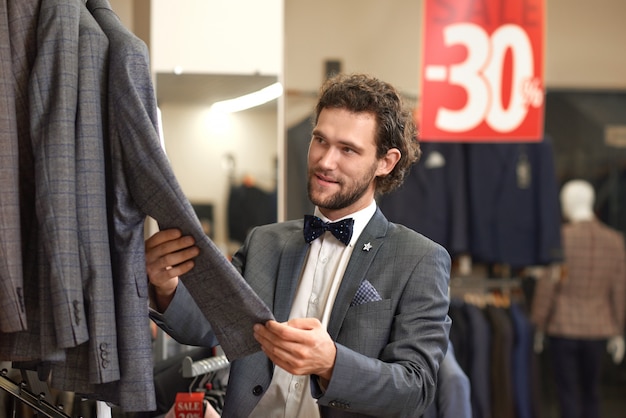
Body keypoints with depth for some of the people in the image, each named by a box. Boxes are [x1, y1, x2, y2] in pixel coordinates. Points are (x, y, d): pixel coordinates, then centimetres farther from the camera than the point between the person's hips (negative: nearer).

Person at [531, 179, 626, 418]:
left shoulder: (560, 237, -12)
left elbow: (547, 285, -10)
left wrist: (538, 327, 0)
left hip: (562, 328, -4)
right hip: (597, 330, 4)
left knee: (568, 395, 1)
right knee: (591, 394, 15)